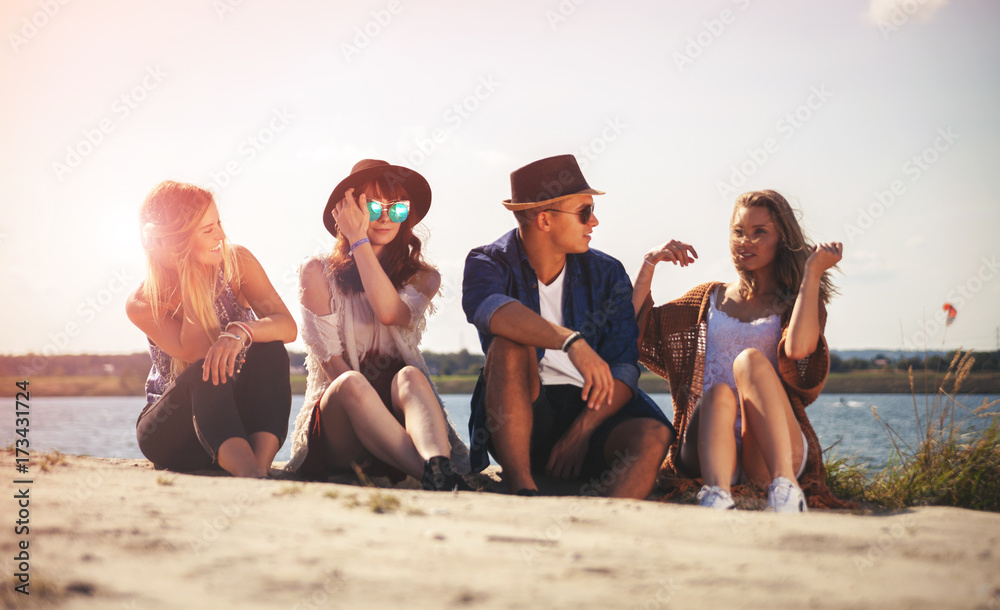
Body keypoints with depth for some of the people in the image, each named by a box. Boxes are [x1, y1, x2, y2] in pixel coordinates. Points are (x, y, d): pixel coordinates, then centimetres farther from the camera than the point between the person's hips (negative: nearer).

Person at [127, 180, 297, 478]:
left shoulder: (236, 262, -6)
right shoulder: (142, 305, -12)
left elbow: (288, 326, -19)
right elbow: (197, 354, -27)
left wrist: (241, 332, -41)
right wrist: (189, 277, -27)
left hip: (238, 424, 3)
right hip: (169, 429, -2)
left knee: (268, 346, -27)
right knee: (209, 371, -35)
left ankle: (261, 467, -44)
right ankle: (249, 473, -59)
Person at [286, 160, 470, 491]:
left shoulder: (422, 276, 14)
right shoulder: (318, 273, 9)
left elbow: (390, 312, -10)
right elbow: (329, 358, -3)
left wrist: (359, 240, -5)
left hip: (395, 409, 1)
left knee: (409, 375, -33)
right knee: (351, 384, -36)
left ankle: (438, 468, -63)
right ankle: (438, 479, -56)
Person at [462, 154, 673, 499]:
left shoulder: (606, 274, 7)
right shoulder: (490, 263, -1)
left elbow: (624, 367, -2)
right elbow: (488, 308, -28)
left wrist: (582, 430, -19)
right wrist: (571, 341, -43)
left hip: (592, 414, 2)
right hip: (521, 422, -2)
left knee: (653, 436, -28)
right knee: (510, 343, -30)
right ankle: (522, 491, -37)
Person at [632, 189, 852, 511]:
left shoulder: (796, 303, 15)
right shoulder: (708, 299, 25)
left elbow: (798, 348, -11)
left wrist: (813, 271, -6)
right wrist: (650, 263, 8)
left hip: (774, 450, -2)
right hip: (709, 445, 2)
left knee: (750, 359, -28)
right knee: (719, 393, -31)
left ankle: (785, 486, -46)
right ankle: (716, 493, -60)